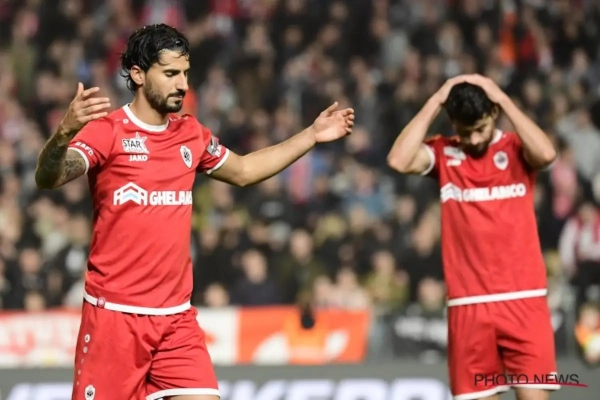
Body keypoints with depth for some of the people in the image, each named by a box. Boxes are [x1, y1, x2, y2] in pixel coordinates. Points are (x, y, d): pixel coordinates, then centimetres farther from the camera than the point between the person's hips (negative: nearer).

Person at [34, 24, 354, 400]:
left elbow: (243, 171, 28)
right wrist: (64, 132, -45)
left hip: (177, 317, 5)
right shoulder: (107, 130, -9)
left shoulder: (192, 134, 10)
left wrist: (312, 135, 23)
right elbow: (49, 178, -24)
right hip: (115, 314, -5)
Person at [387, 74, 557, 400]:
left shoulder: (516, 149, 4)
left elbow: (546, 154, -18)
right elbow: (399, 161, -12)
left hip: (523, 299, -1)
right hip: (469, 305, 1)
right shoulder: (444, 154, 6)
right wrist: (435, 103, -7)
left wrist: (504, 100, -12)